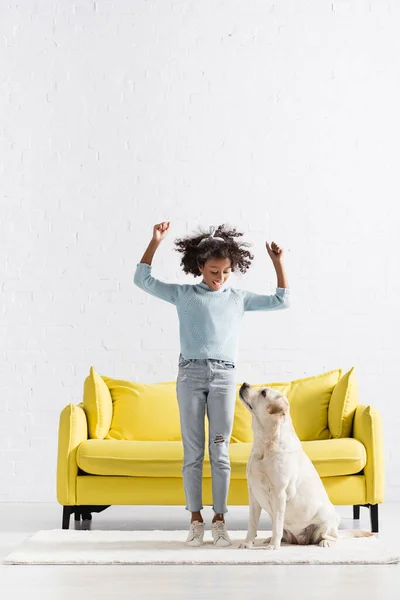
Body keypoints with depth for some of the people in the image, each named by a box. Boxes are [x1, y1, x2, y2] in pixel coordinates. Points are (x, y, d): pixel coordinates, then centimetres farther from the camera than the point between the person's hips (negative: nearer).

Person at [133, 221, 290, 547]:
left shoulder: (239, 297, 12)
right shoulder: (183, 294, 8)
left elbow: (282, 300, 13)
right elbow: (142, 279, 7)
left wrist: (278, 263, 5)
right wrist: (155, 242, -1)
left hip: (224, 376, 1)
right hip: (191, 374, -1)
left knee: (220, 451, 0)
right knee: (192, 451, 1)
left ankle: (219, 519, 6)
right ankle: (196, 519, 9)